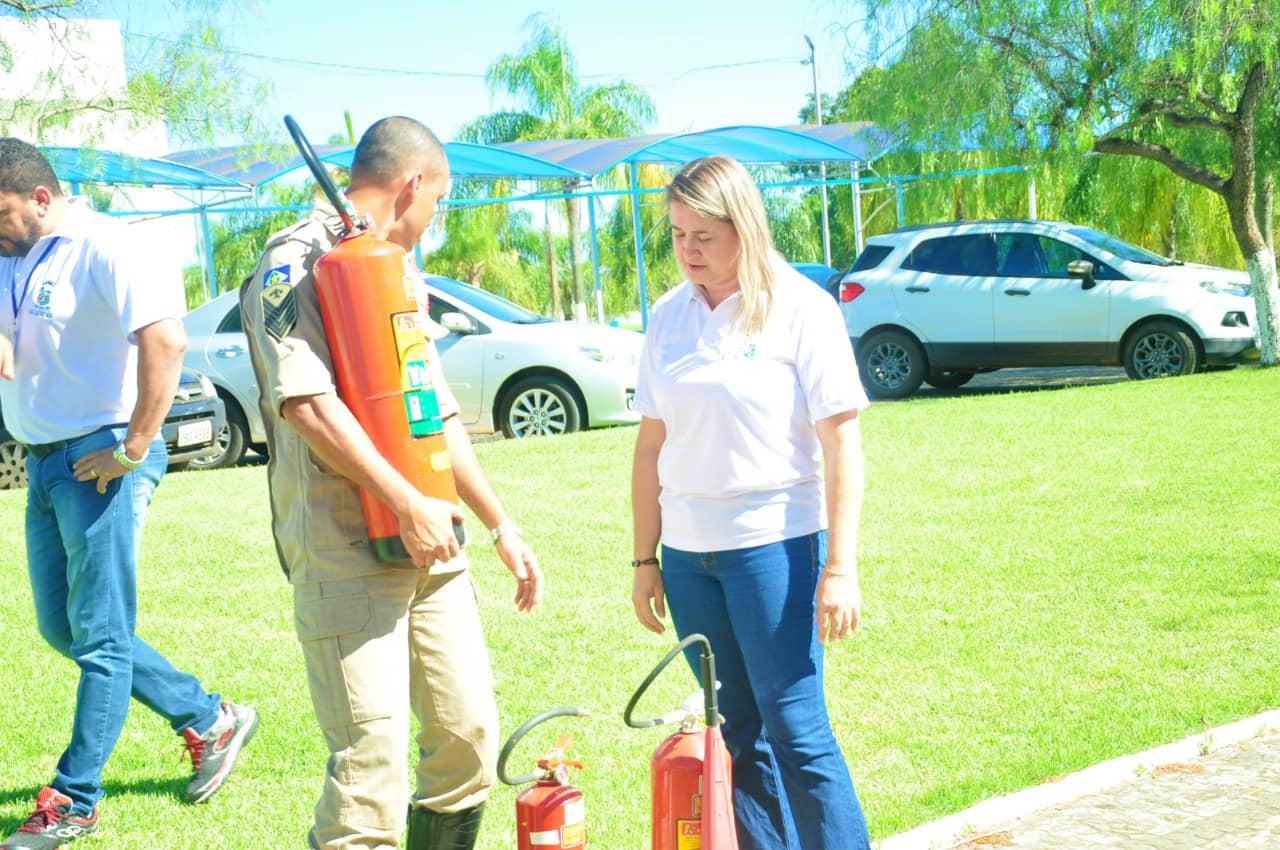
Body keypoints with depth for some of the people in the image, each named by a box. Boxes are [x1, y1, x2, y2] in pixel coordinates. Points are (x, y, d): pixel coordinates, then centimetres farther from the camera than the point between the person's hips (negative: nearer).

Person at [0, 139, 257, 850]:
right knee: (62, 628, 15)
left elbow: (166, 341, -26)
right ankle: (210, 720, 25)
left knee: (99, 633, -1)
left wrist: (133, 450, -22)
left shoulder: (101, 248, -15)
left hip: (99, 461, -10)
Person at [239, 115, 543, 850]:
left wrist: (500, 525, 22)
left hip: (429, 543, 8)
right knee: (372, 769, -12)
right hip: (345, 553, -8)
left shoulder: (401, 273, 22)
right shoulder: (299, 261, -6)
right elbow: (304, 401, -19)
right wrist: (406, 499, -20)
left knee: (470, 737, 8)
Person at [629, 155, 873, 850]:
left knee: (796, 731, -6)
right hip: (687, 552, 5)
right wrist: (645, 558, 12)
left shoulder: (798, 308, -6)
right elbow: (652, 442, 13)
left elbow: (840, 440, -8)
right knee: (738, 735, 9)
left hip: (775, 544, -5)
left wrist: (839, 567, -12)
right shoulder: (669, 316, 9)